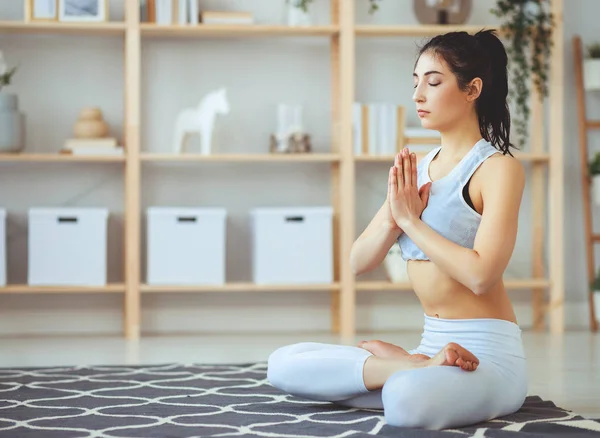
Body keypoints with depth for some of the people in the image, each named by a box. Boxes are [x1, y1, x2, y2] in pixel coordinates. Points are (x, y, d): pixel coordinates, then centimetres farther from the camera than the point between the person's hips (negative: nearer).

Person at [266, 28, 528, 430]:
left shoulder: (498, 168, -9)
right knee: (283, 364, -3)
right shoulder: (417, 171, 13)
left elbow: (480, 274, -21)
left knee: (407, 401, -41)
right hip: (431, 346, 8)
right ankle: (420, 368, -8)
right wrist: (394, 218, -9)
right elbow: (360, 262, 10)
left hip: (488, 353, -8)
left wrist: (410, 220, -12)